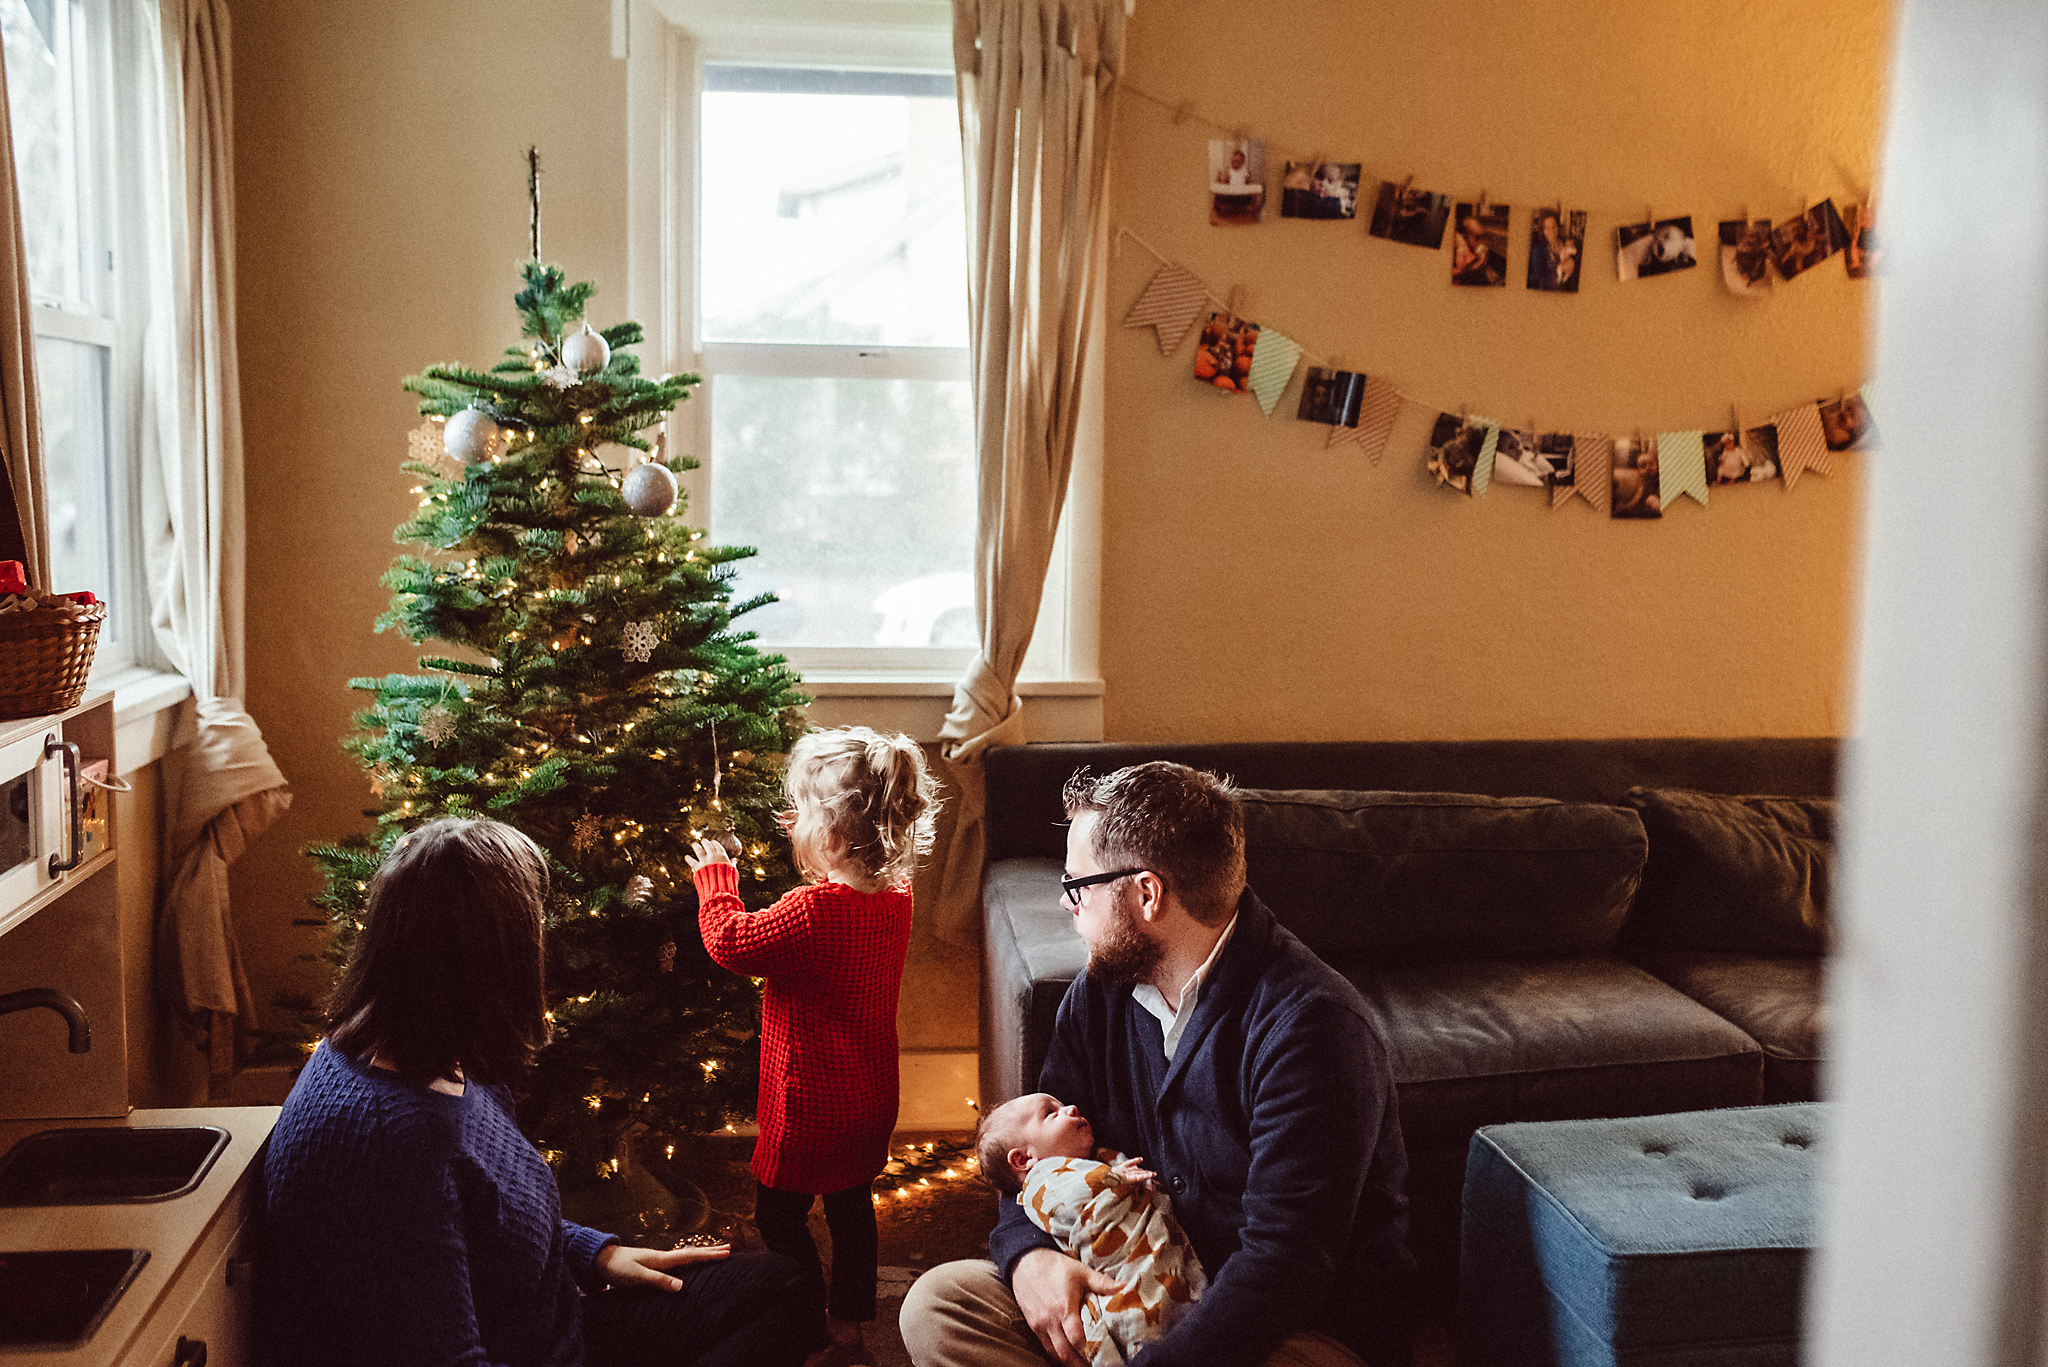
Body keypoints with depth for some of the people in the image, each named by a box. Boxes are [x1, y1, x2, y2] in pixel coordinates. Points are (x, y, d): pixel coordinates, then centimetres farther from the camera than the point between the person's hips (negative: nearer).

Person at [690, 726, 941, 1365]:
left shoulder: (812, 910, -30)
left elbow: (730, 941, -16)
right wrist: (821, 854, 18)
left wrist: (716, 879, -2)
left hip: (811, 1103, -8)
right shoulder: (896, 896, -8)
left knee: (779, 1214, 13)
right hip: (872, 1096, 8)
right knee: (852, 1203, 23)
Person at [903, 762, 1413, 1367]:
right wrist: (1027, 1253, -13)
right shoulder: (1099, 995, 1)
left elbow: (1285, 1261, -27)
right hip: (1153, 1295, 8)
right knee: (936, 1302, -8)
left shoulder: (1306, 1026, -24)